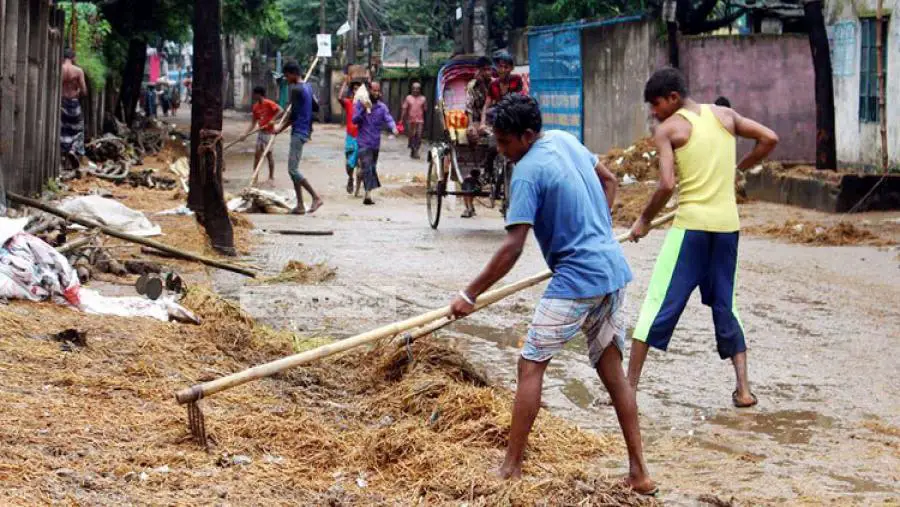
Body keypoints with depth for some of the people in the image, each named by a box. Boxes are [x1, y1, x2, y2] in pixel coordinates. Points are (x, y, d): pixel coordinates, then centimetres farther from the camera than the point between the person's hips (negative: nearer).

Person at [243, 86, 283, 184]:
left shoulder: (269, 103, -13)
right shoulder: (255, 107, 7)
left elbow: (280, 110, -20)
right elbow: (253, 123, 9)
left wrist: (273, 120, -26)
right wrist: (245, 134, 2)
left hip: (269, 132, -7)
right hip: (260, 132, 7)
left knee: (269, 154, 0)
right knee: (257, 154, 6)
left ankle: (271, 177, 9)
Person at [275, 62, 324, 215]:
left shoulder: (295, 89, -15)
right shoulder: (307, 88, 14)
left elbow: (293, 115, -13)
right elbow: (315, 107, 23)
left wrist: (280, 129, -2)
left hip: (298, 132, -10)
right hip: (305, 131, 10)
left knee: (293, 169, -11)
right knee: (293, 169, 10)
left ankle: (316, 198, -11)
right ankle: (300, 205, 9)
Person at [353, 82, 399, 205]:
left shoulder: (382, 107, 5)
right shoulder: (360, 104, 0)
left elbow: (388, 118, -9)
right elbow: (355, 120, -7)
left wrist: (393, 127, -30)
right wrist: (363, 110, -21)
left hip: (376, 143, 4)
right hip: (364, 143, -4)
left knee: (373, 168, 14)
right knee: (367, 168, -15)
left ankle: (368, 194, 28)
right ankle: (368, 194, -21)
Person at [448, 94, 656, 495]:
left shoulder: (528, 172, -16)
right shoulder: (565, 139, 9)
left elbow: (512, 248, -19)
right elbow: (609, 181, 24)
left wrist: (469, 296, -14)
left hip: (577, 280, -9)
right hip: (614, 271, 9)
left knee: (531, 365, -1)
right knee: (612, 369, 12)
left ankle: (511, 469, 1)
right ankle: (638, 473, 12)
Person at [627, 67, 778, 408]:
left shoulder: (668, 129, -4)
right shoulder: (725, 115, 10)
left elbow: (667, 185, -14)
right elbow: (769, 139, 9)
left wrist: (645, 220, -1)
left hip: (691, 225, -5)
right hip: (728, 225, 5)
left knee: (659, 304, -1)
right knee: (724, 307, 15)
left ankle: (629, 386, -2)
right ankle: (743, 388, 9)